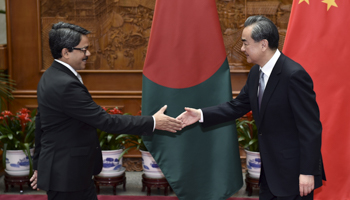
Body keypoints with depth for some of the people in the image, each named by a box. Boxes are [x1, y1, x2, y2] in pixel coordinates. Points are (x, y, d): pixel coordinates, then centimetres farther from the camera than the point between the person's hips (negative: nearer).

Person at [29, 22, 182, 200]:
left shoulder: (50, 77, 9)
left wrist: (39, 165, 26)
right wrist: (152, 122, -19)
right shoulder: (66, 85, -25)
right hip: (66, 177, -10)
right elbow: (105, 121, -25)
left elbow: (41, 124, 17)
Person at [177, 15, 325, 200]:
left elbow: (311, 127, -21)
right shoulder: (256, 73, 4)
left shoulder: (294, 75, -22)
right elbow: (237, 106, 14)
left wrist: (308, 172, -20)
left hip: (294, 173, -8)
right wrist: (201, 114, 5)